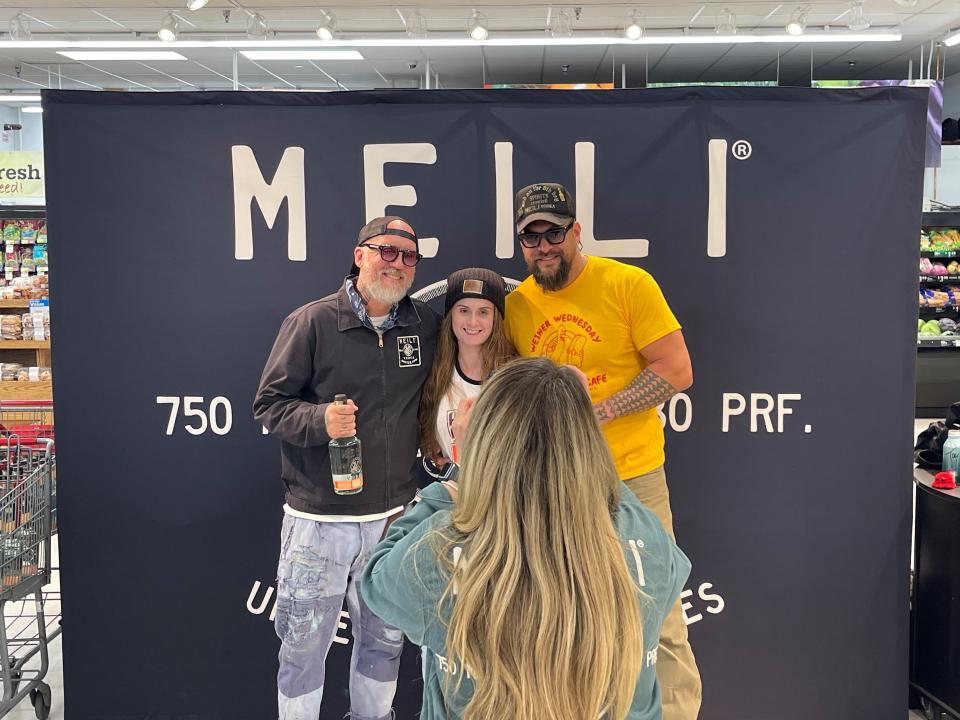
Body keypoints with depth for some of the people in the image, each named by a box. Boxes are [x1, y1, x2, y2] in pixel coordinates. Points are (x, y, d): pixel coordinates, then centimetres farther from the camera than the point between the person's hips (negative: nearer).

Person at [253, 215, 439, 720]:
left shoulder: (426, 325, 4)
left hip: (394, 516, 4)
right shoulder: (311, 322, -8)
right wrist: (319, 419, -23)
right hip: (318, 521, -4)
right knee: (304, 645, 8)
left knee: (384, 640, 18)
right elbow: (269, 404, -7)